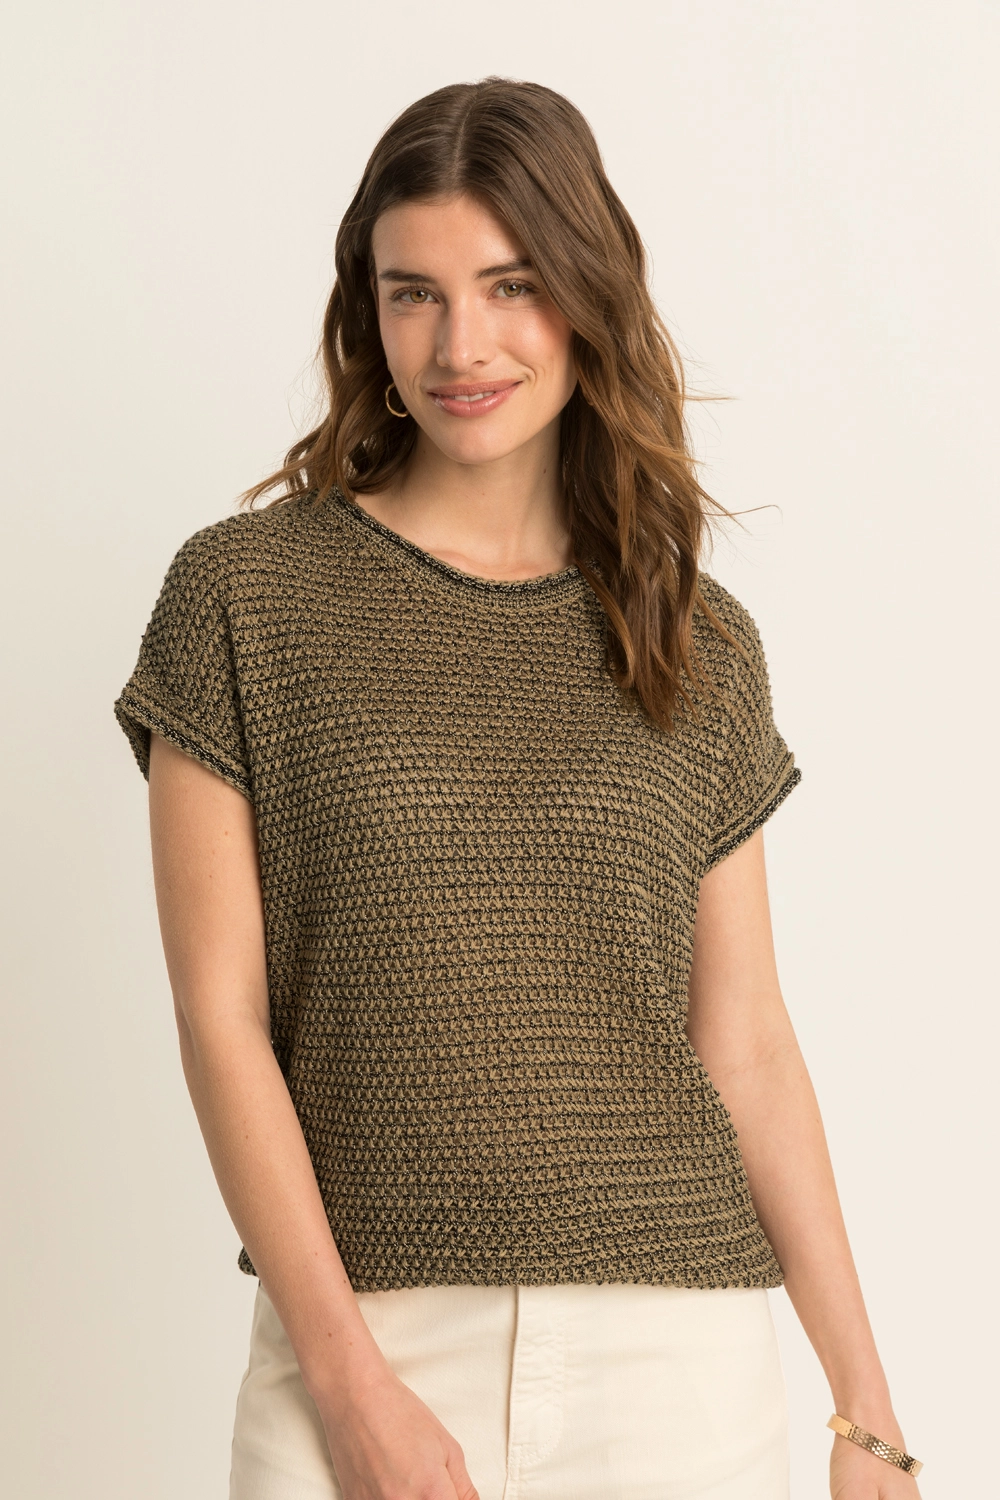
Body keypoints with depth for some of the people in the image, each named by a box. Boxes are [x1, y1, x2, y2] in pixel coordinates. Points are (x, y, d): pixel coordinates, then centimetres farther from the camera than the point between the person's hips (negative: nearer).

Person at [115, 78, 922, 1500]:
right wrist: (347, 1374, -10)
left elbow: (744, 1044, 7)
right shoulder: (243, 593, -2)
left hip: (677, 1347, 2)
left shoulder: (704, 645, 5)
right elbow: (221, 1018, -4)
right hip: (366, 1341, -1)